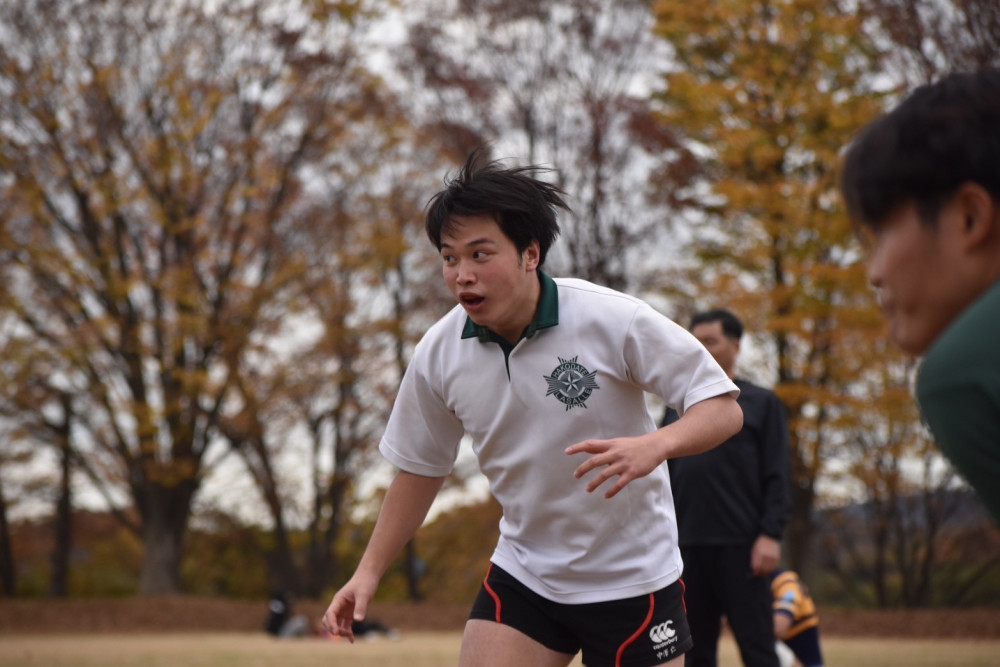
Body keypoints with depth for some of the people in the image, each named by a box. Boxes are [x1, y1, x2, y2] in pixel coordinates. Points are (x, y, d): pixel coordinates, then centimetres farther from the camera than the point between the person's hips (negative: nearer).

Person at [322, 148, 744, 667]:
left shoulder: (612, 319, -20)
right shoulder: (438, 354, -7)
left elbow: (722, 407, -16)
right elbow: (420, 468, 8)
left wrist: (656, 445, -37)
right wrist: (369, 571, 3)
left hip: (632, 579, -3)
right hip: (521, 577, 3)